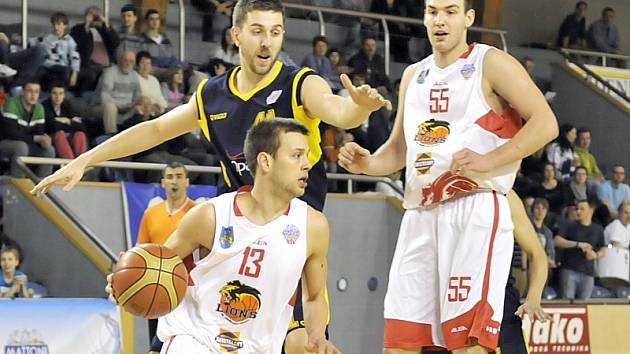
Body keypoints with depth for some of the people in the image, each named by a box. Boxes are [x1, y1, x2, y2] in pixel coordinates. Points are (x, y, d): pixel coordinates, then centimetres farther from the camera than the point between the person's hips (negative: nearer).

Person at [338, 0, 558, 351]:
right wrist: (367, 164, 6)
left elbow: (545, 123, -9)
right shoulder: (414, 75, 20)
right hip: (421, 214, 7)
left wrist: (489, 160, -20)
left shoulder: (490, 63, 0)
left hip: (475, 208, -7)